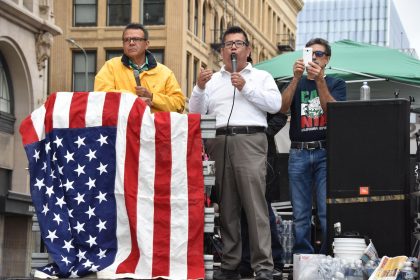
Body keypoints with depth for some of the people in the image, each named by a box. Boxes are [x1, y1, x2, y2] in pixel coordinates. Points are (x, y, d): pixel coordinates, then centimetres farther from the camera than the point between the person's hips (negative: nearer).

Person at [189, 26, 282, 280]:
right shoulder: (212, 80, 22)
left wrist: (246, 87, -4)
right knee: (227, 206, 2)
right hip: (218, 142, 3)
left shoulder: (261, 77, 17)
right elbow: (196, 112, 14)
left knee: (255, 203, -12)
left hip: (250, 141, -3)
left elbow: (275, 104, 1)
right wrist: (200, 87, -1)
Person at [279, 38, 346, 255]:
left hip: (326, 153, -2)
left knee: (328, 213, -9)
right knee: (300, 215, 2)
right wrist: (296, 78, -15)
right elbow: (283, 108, -3)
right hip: (299, 154, 2)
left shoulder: (336, 84, 12)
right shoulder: (295, 84, 17)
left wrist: (319, 80, -18)